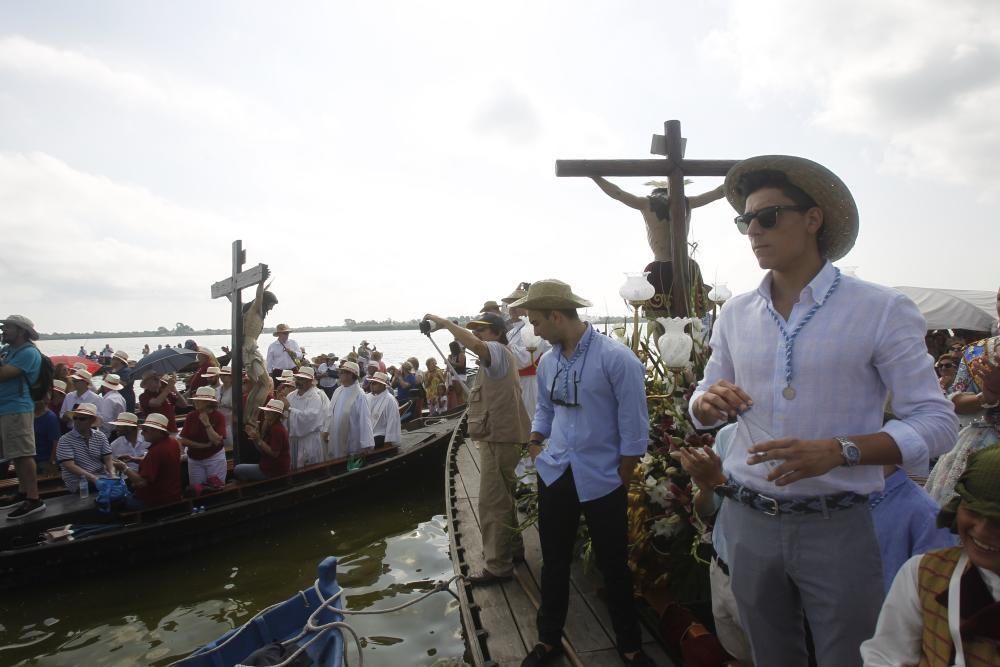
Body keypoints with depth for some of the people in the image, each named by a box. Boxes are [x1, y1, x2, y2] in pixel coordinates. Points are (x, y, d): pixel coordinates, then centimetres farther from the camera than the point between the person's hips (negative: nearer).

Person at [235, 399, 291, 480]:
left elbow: (274, 453, -24)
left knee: (237, 469, -2)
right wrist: (254, 437, -3)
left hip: (274, 470, -10)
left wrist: (259, 440, -23)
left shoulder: (277, 429, -21)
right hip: (271, 466, 10)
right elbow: (261, 449, 10)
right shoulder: (271, 427, 10)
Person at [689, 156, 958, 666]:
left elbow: (936, 422, -11)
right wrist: (708, 401, -13)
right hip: (748, 522, 4)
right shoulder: (735, 314, 3)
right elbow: (701, 411, 11)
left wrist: (837, 451, -26)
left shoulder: (882, 310, -10)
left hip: (836, 527, -3)